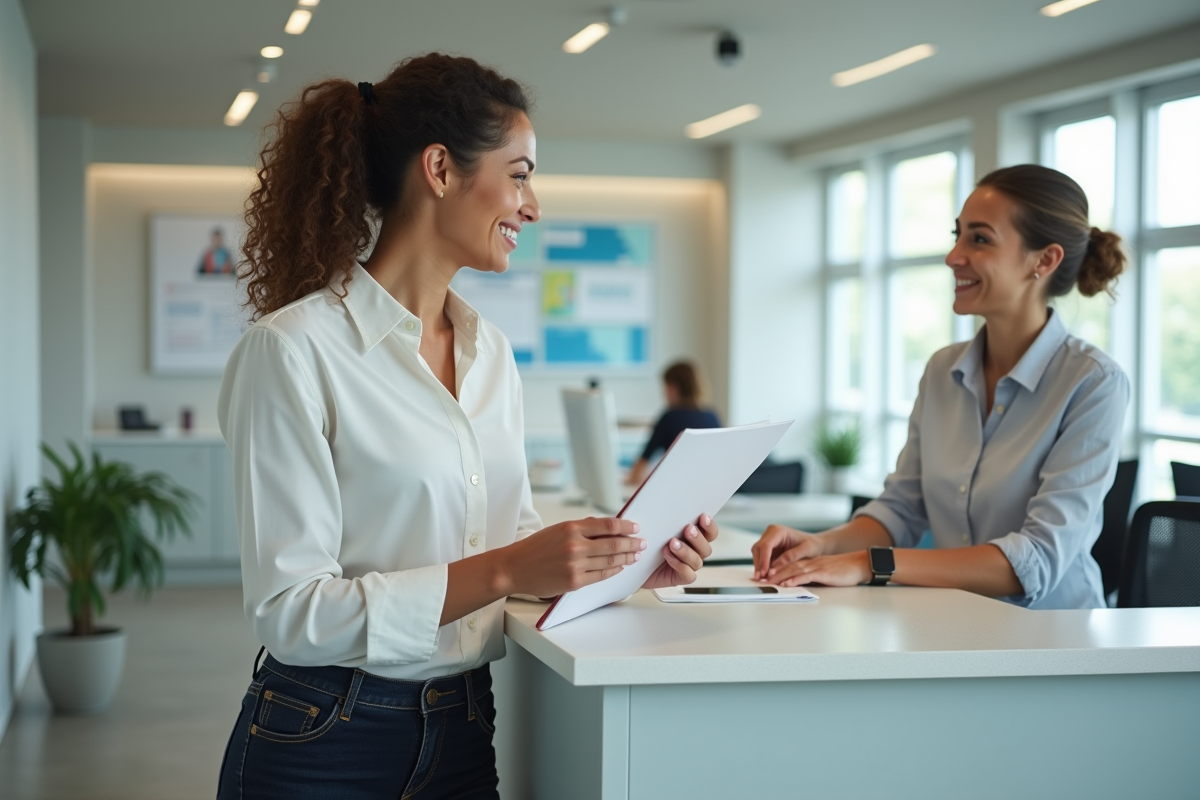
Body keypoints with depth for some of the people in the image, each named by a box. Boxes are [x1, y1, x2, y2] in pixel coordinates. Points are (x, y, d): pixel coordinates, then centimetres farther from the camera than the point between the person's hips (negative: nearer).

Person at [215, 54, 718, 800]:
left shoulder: (492, 352, 7)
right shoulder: (294, 351, -15)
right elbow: (289, 611, -18)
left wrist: (617, 557, -5)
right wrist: (504, 571, -25)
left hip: (463, 735, 6)